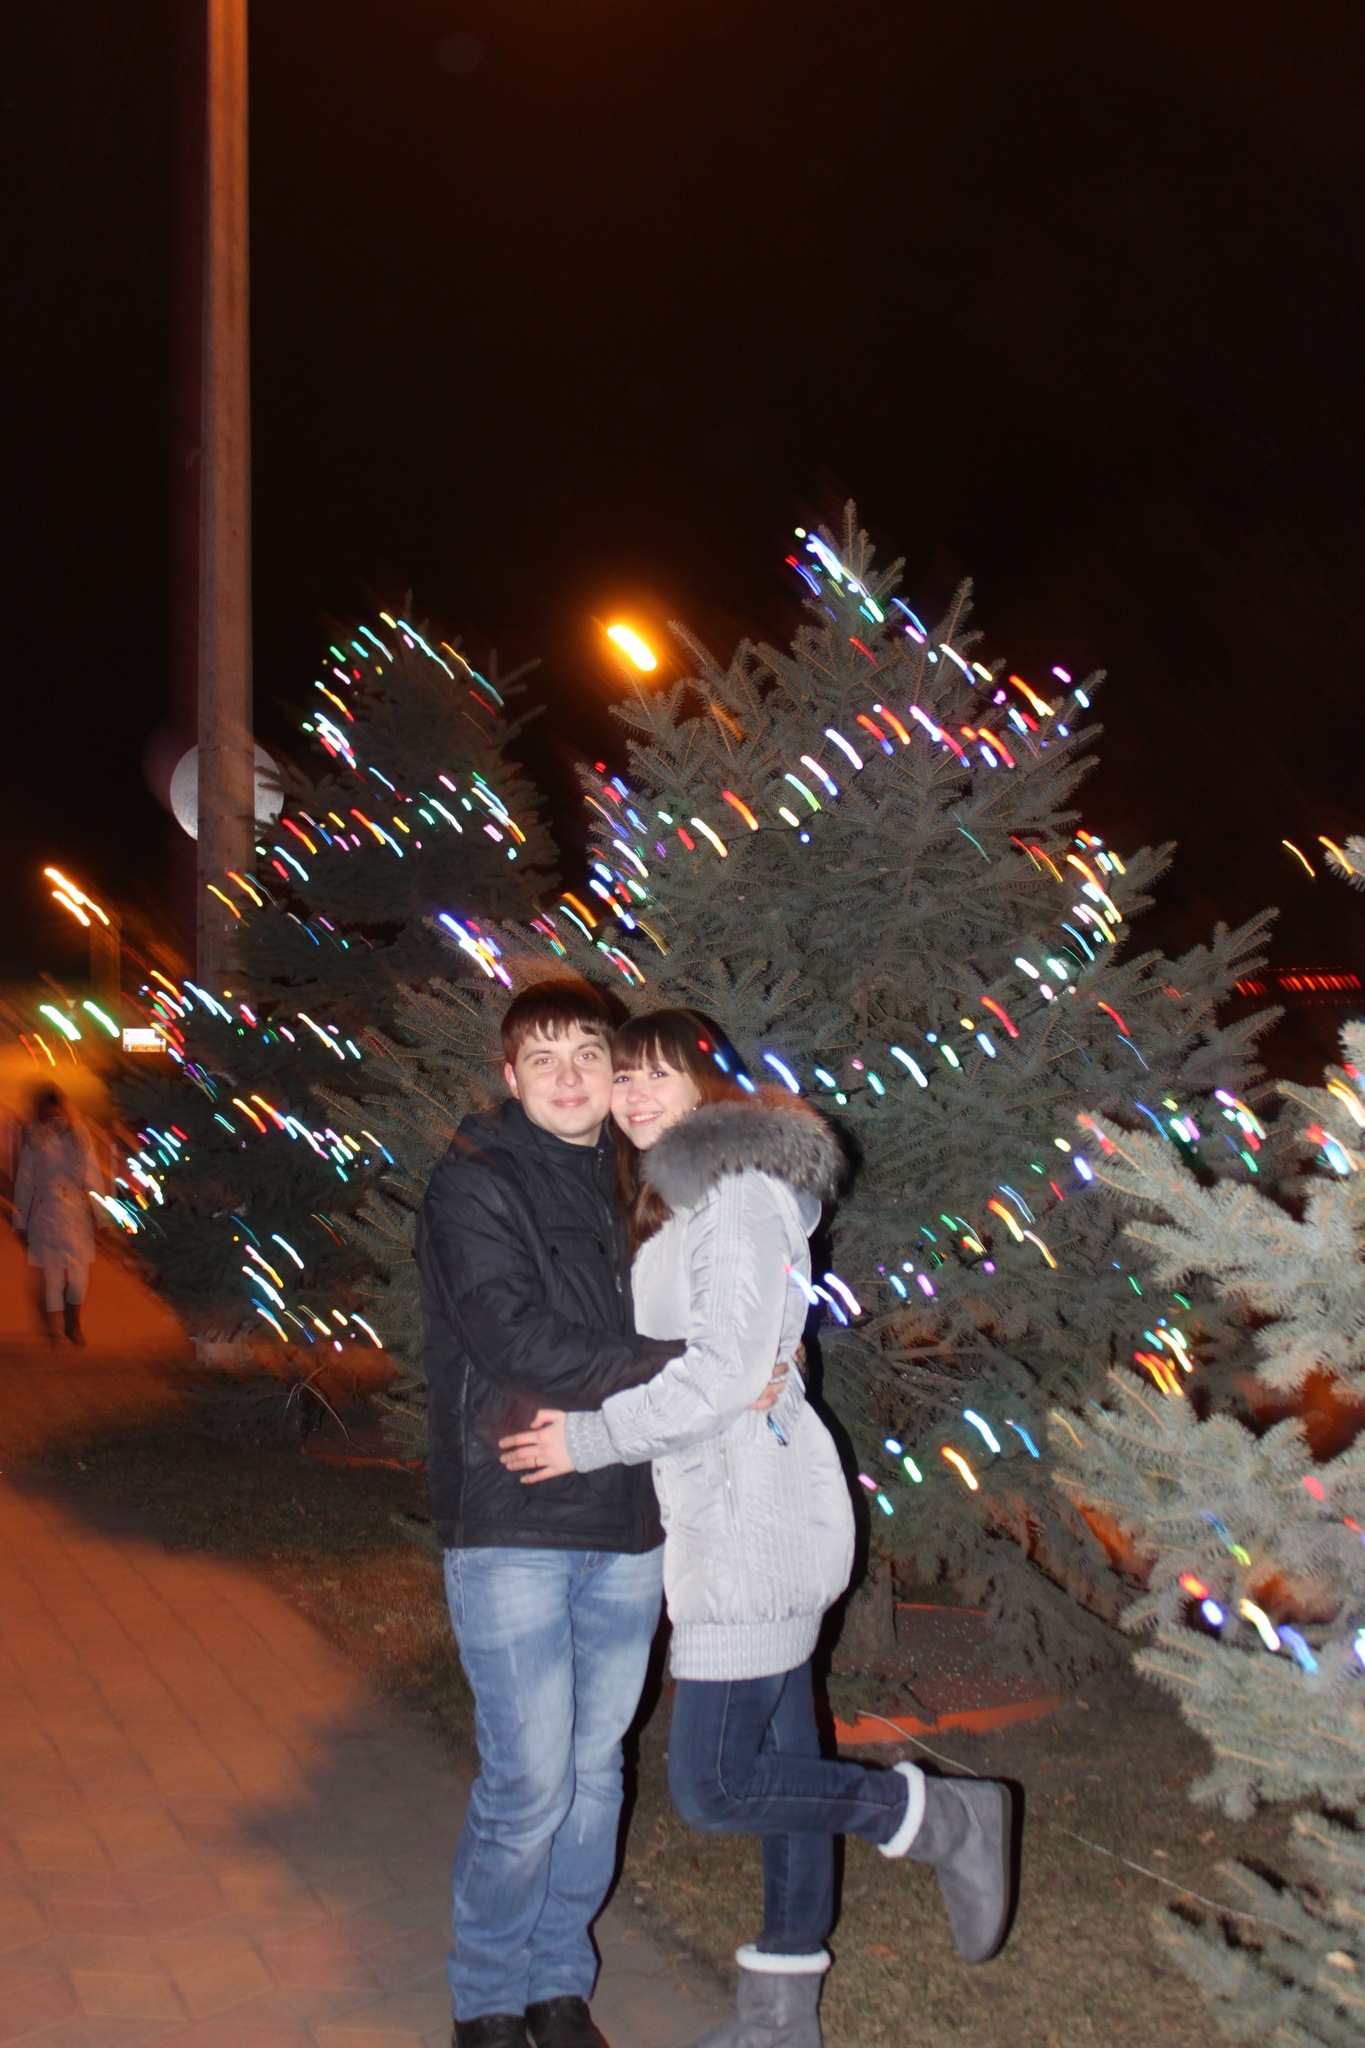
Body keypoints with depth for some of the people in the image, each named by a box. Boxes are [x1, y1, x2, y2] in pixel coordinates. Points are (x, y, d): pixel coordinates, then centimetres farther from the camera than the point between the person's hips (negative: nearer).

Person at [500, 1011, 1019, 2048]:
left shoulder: (737, 1194, -13)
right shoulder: (675, 1201, 17)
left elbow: (728, 1370, -20)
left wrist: (589, 1438, -16)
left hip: (757, 1521, -9)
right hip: (733, 1522, 9)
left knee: (712, 1786, -9)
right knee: (780, 1769, 14)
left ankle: (945, 1817, 4)